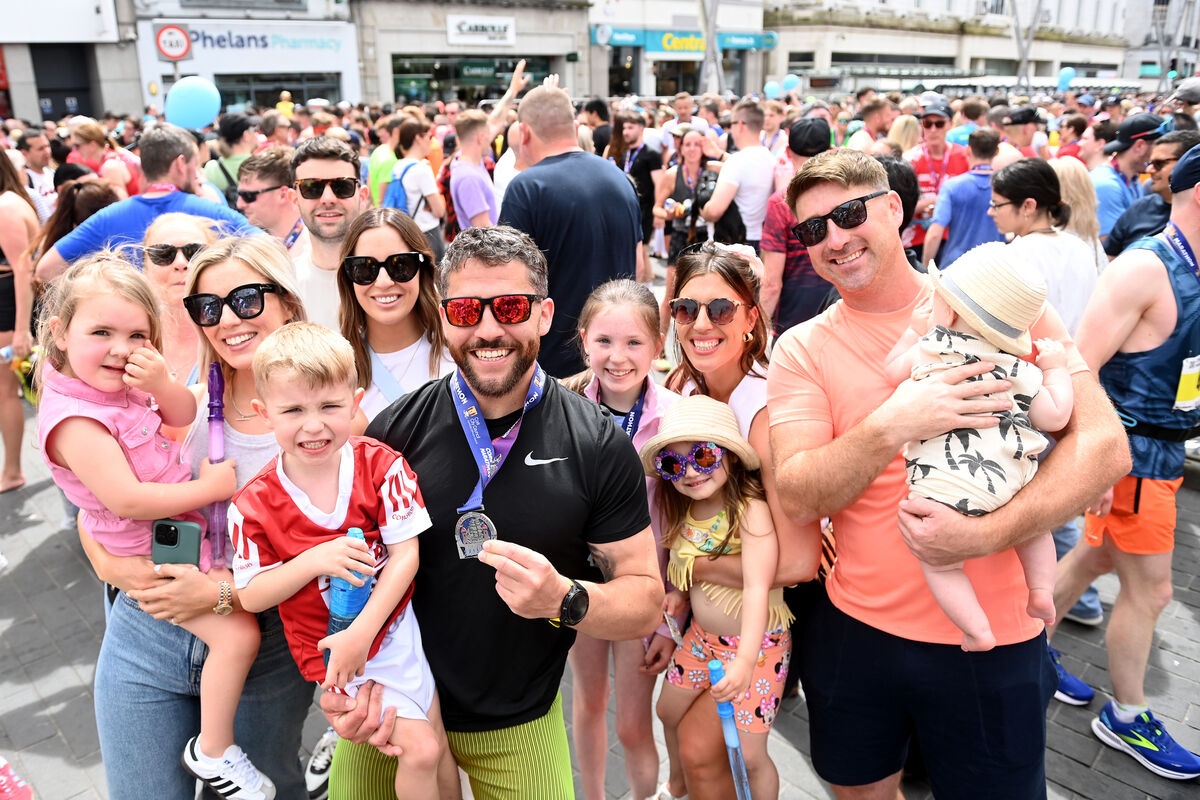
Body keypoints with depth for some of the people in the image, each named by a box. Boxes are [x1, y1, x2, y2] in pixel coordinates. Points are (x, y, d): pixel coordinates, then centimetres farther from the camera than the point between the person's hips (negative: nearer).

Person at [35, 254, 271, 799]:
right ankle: (213, 752, 5)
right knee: (237, 633, -14)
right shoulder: (74, 418, -26)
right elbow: (126, 499, -30)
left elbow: (184, 415, 5)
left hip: (182, 530, 9)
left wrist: (161, 380, -17)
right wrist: (211, 488, -22)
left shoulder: (121, 383, 0)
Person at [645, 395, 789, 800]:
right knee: (668, 712, 22)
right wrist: (678, 593, -9)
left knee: (749, 755, -4)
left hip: (755, 643, -7)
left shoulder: (751, 510, -26)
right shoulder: (682, 513, -3)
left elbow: (757, 589, -32)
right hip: (701, 635, 8)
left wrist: (745, 661, -40)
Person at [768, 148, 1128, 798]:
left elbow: (1103, 444, -11)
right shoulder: (801, 349, -3)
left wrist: (984, 534, -24)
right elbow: (800, 500, -12)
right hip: (854, 628, 2)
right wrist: (892, 426, -28)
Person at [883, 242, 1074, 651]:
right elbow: (1055, 418, 6)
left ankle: (978, 630, 3)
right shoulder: (1020, 370, 3)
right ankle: (1042, 591, 24)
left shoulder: (926, 349, 0)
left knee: (939, 561, 11)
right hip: (1013, 480, 3)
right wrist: (1056, 369, 19)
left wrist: (913, 331, 29)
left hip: (947, 487, -3)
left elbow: (891, 372, 17)